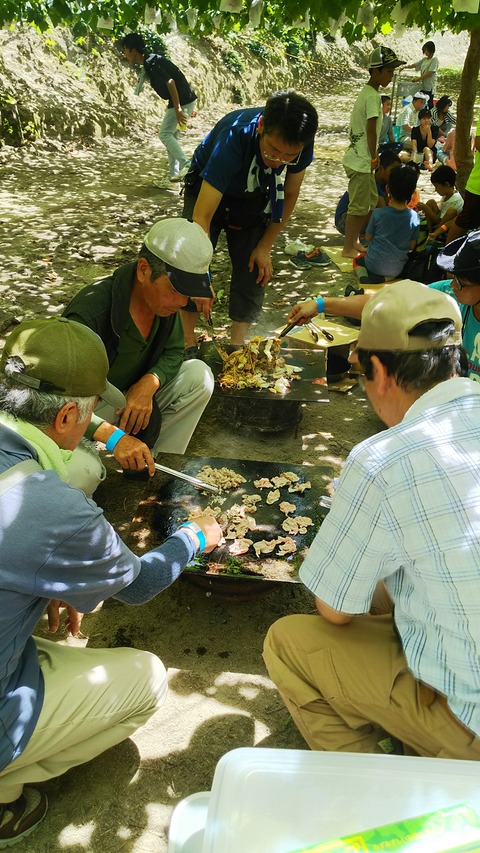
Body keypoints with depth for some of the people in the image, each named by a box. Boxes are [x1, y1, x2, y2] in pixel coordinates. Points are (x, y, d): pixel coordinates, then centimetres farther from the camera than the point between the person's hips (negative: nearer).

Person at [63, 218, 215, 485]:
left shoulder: (164, 298, -13)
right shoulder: (90, 313, -34)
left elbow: (173, 352, 1)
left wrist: (149, 383, -22)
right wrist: (113, 436, -48)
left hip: (134, 394, 6)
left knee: (199, 375, -13)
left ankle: (152, 463, -5)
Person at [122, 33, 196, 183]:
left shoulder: (150, 63, -15)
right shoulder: (151, 60, 15)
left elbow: (170, 82, -24)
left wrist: (177, 109, -26)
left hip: (182, 102, -10)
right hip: (185, 100, 10)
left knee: (165, 134, -7)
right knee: (171, 136, 12)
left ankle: (187, 165, -11)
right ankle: (174, 174, 14)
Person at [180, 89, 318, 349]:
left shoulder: (301, 145, -29)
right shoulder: (234, 137, -42)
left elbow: (289, 196, -8)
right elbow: (201, 217, -45)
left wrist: (265, 247, -9)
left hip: (254, 200, 4)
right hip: (209, 190, -3)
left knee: (253, 272, -5)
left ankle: (237, 346, 5)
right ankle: (187, 345, -5)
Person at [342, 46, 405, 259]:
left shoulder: (366, 92, 14)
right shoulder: (373, 96, -16)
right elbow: (371, 129, -21)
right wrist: (374, 157, -13)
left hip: (360, 159, 10)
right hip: (361, 161, -10)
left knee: (371, 200, 18)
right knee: (358, 206, -3)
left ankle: (354, 241, 25)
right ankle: (348, 248, 5)